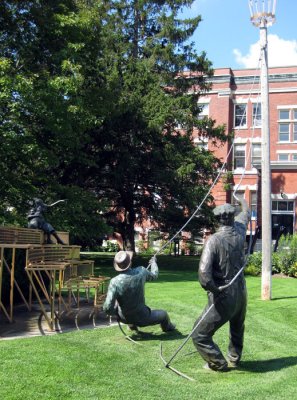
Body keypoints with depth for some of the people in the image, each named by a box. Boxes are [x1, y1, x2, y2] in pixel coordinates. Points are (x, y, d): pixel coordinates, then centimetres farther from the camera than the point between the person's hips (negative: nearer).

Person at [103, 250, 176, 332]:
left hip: (124, 318, 0)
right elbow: (154, 275, 3)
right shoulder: (140, 272, -21)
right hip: (141, 318, 0)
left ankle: (132, 326, 49)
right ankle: (167, 327, 59)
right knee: (163, 314, 28)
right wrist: (153, 262, 22)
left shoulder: (114, 282, -26)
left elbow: (107, 308, -28)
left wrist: (114, 312, -4)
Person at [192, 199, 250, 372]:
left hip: (223, 298, -7)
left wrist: (214, 290, -13)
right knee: (237, 329, 32)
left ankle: (219, 364, 14)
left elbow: (204, 272, -29)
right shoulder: (239, 232, -5)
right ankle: (234, 359, 47)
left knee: (200, 335, 6)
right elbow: (245, 215, 20)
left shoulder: (214, 240, -20)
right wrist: (244, 203, 40)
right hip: (241, 294, 7)